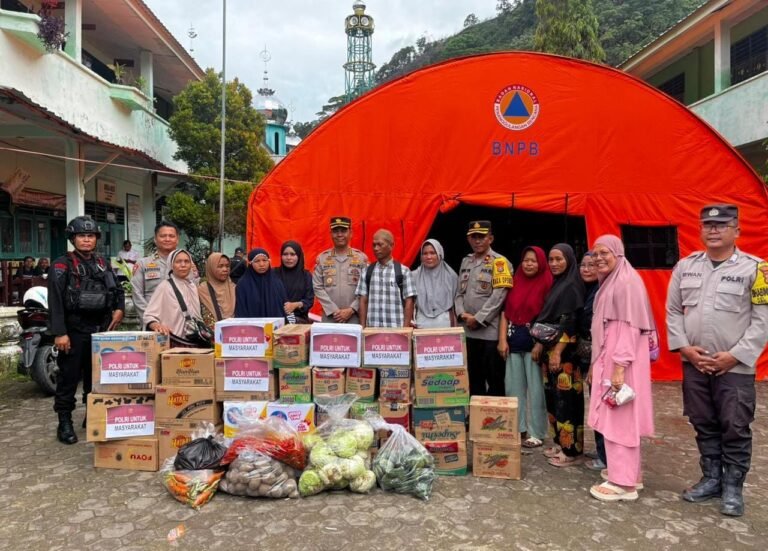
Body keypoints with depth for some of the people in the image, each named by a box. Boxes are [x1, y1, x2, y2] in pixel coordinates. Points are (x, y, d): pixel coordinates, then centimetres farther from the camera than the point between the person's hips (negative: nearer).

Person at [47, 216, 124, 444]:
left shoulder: (103, 264, 14)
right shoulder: (62, 265, -3)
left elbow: (117, 290, 24)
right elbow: (55, 301, -12)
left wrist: (119, 308, 3)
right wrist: (59, 332, -20)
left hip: (101, 328, 5)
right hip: (74, 329, -5)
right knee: (69, 377, 0)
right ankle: (64, 423, 8)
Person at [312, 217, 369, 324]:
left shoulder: (362, 257, 4)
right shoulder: (322, 258, 6)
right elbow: (317, 287, 0)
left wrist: (351, 310, -11)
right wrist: (334, 310, -9)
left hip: (355, 318, 0)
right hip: (329, 317, 1)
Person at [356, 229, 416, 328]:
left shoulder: (403, 271, 1)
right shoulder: (367, 271, 8)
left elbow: (409, 301, 0)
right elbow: (363, 301, 7)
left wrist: (405, 328, -7)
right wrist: (362, 327, 0)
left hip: (396, 327, -2)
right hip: (372, 327, 2)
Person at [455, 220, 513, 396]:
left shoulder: (499, 262, -6)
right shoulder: (466, 261, 13)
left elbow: (498, 296, -14)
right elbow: (460, 292, 14)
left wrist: (478, 319, -14)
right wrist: (462, 314, -4)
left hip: (491, 331, -6)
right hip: (468, 331, 6)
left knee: (494, 380, 4)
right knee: (473, 378, 15)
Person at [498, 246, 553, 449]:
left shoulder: (547, 284, -5)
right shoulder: (515, 283, 10)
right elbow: (505, 312, 9)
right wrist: (502, 339, 1)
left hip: (534, 342, -5)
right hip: (514, 342, 5)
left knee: (535, 388, 2)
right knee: (513, 387, 11)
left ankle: (536, 433, 13)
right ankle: (517, 429, 24)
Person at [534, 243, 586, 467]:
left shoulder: (572, 286, -11)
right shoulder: (557, 284, 14)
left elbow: (569, 322, -18)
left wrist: (558, 352, -21)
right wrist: (539, 344, 15)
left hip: (565, 352, -9)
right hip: (550, 349, 9)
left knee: (566, 399, -4)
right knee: (553, 398, 13)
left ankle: (571, 450, 5)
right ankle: (560, 443, 24)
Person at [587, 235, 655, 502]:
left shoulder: (626, 282, -14)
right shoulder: (610, 282, 15)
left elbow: (630, 327, -20)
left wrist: (619, 367, -24)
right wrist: (597, 363, 18)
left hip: (621, 362, -10)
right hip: (609, 359, 10)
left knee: (618, 419, -5)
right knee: (617, 418, 14)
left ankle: (623, 483, 2)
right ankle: (629, 473, 24)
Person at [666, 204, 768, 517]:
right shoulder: (685, 266, 5)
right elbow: (673, 311, 7)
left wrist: (735, 355, -13)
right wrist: (684, 347, -4)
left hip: (735, 367, -4)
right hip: (694, 364, 4)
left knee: (735, 428, 4)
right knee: (704, 425, 14)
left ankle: (732, 487, 20)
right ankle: (711, 478, 29)